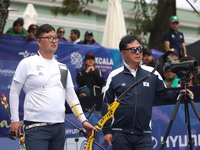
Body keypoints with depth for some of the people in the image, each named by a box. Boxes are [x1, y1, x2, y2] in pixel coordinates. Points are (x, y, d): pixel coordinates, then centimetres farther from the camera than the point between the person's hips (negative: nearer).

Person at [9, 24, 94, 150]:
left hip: (59, 127, 5)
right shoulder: (27, 63, 1)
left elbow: (71, 96, 17)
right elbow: (14, 91, 3)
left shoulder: (62, 67, 16)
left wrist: (83, 121, 9)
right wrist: (15, 120, -3)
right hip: (36, 126, -5)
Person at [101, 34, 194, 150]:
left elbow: (164, 93, 15)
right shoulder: (114, 76, 4)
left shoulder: (152, 74, 7)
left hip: (144, 134, 0)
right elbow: (106, 105, 6)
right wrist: (107, 131, 2)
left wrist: (178, 94, -6)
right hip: (120, 134, 0)